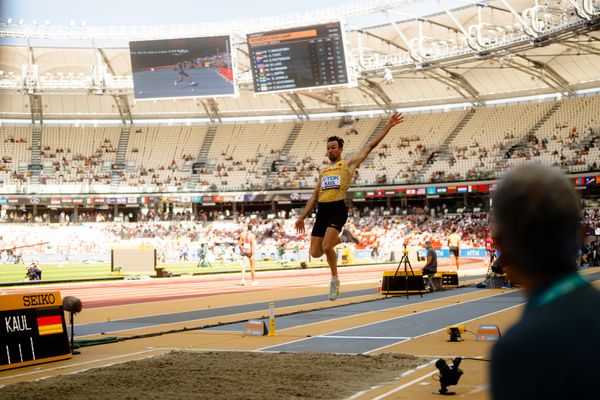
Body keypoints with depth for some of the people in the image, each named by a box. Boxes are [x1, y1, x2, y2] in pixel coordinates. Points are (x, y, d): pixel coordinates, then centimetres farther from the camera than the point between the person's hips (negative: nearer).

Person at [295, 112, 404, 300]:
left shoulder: (348, 164, 9)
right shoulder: (323, 171, 23)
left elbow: (370, 145, 4)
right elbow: (314, 197, 26)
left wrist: (388, 126, 0)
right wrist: (302, 217, 21)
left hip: (338, 209, -6)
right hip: (322, 210, 6)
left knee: (326, 247, -20)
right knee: (315, 252, 0)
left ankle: (335, 280, 2)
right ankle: (342, 237, 26)